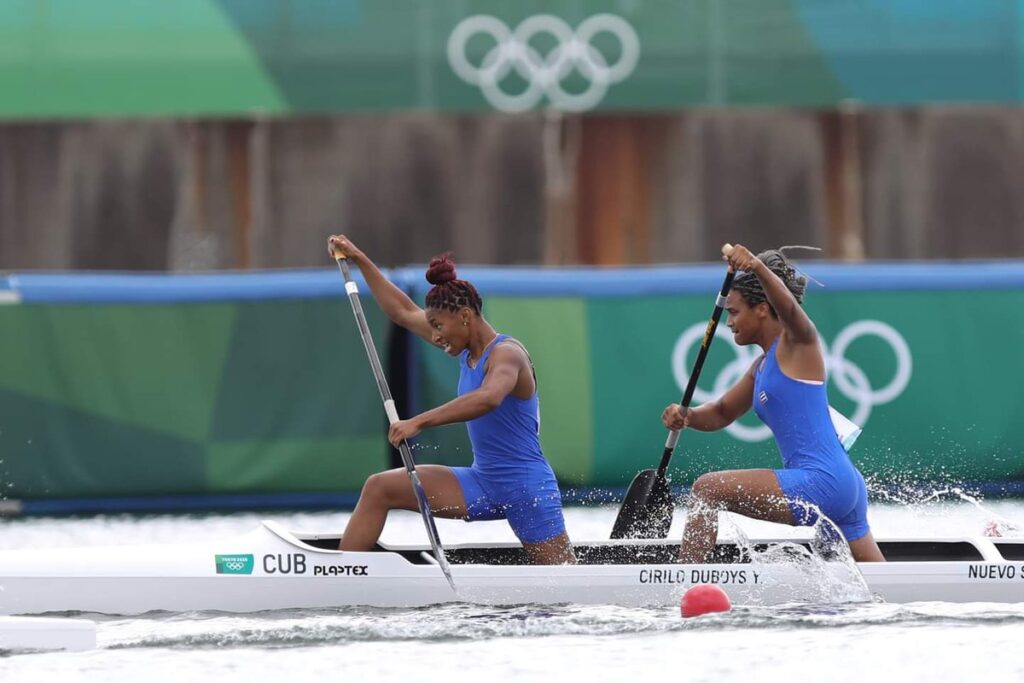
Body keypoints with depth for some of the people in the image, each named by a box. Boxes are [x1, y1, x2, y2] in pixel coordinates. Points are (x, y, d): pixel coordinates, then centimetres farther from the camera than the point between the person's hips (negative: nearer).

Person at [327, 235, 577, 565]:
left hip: (526, 487, -8)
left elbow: (489, 398, -39)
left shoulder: (506, 353, -16)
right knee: (380, 488, 0)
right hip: (483, 484, 8)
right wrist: (359, 260, 19)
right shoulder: (468, 351, 9)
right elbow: (403, 312, 19)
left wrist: (419, 422, -40)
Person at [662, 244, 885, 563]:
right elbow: (722, 413, 28)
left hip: (820, 481, -10)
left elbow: (789, 308, -25)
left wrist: (758, 268, -44)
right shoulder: (762, 367, 21)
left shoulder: (798, 341, -3)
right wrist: (686, 416, 6)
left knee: (707, 489, -9)